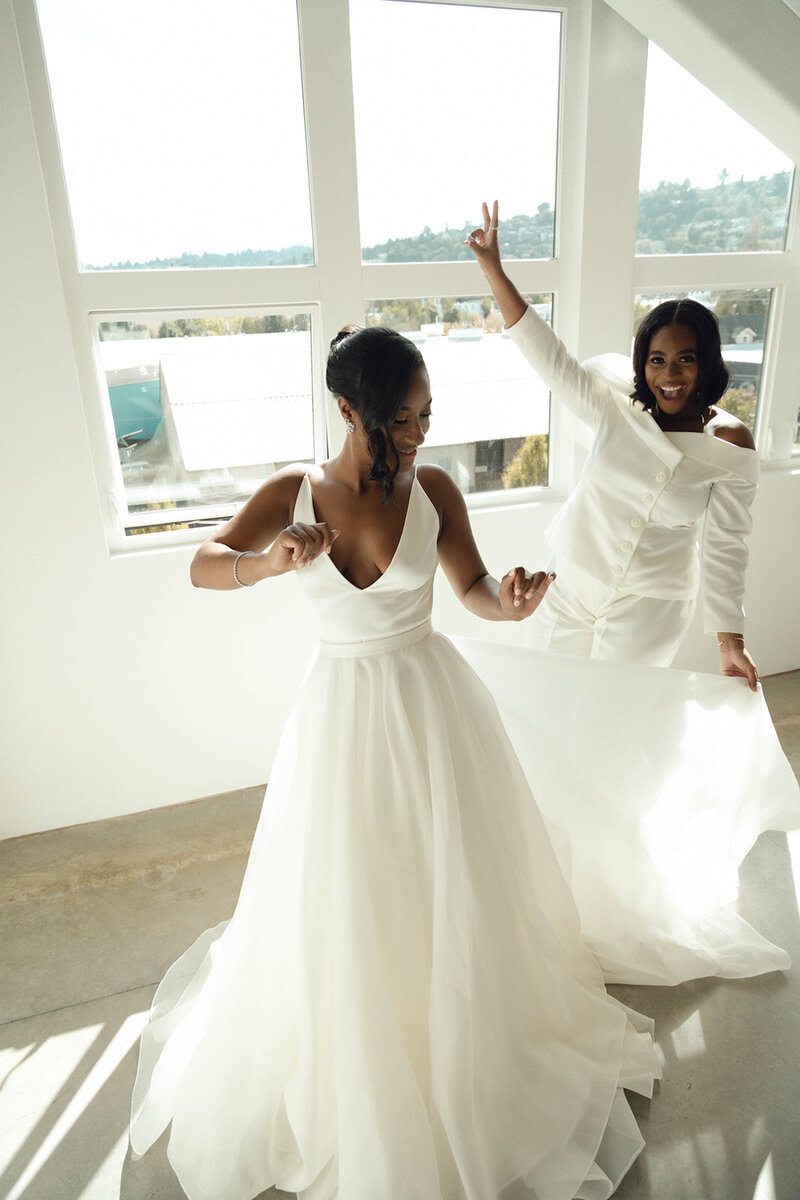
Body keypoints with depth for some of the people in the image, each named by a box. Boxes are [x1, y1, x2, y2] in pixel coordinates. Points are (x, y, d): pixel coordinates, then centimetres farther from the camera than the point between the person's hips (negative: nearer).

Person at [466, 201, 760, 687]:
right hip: (572, 586, 3)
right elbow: (547, 355, -15)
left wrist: (730, 640, -8)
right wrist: (494, 270, -21)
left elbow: (725, 546, -8)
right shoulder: (617, 405, -9)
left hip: (649, 609, -2)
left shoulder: (731, 445, -12)